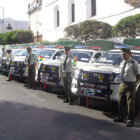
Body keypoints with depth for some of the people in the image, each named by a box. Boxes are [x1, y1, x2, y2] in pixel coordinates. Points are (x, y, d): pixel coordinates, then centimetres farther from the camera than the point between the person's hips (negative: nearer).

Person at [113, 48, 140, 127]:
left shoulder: (133, 63, -10)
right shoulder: (122, 63, 12)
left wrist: (133, 82, -5)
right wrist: (122, 81, 11)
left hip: (130, 85, -7)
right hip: (122, 84, 7)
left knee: (130, 103, -1)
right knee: (121, 102, 14)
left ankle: (130, 120, 8)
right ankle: (121, 118, 28)